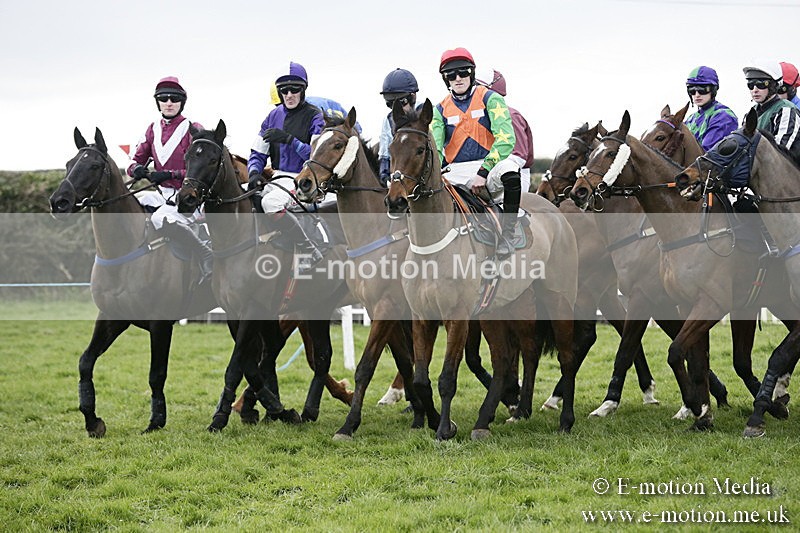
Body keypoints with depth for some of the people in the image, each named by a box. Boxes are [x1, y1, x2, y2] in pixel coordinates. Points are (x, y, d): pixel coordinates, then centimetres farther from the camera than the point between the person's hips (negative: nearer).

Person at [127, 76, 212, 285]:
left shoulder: (193, 130, -6)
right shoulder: (153, 130, 12)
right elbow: (136, 160, 14)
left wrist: (170, 174, -23)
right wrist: (137, 169, -12)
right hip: (163, 194, 7)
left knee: (161, 218, -34)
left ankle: (206, 256, -23)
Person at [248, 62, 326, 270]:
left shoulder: (314, 116, -5)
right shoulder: (274, 116, 12)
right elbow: (258, 153, 11)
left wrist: (289, 139, -24)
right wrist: (254, 173, -10)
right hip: (277, 179, 7)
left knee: (270, 202, -33)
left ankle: (308, 251, -21)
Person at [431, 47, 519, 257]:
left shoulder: (490, 99, 0)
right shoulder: (441, 110, 11)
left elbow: (506, 139, -13)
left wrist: (483, 172, -23)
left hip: (488, 168, -3)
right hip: (455, 174, 3)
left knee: (509, 169, -38)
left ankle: (506, 236, -28)